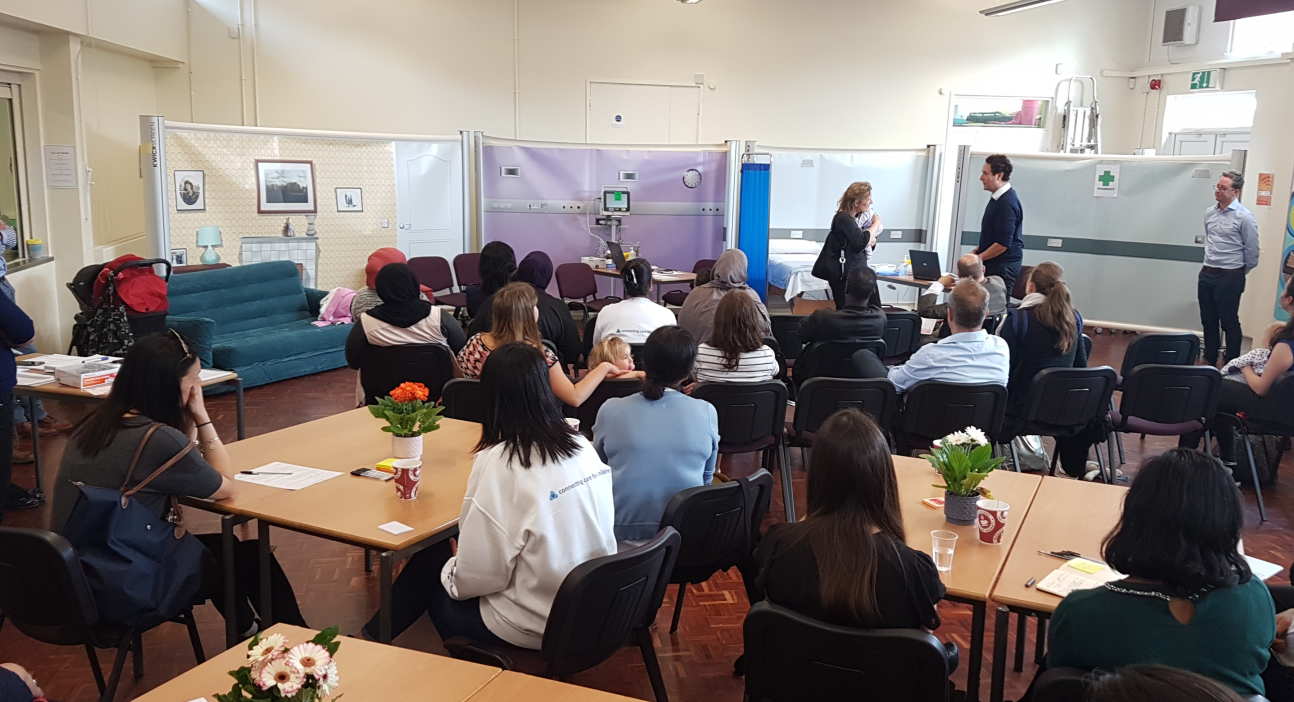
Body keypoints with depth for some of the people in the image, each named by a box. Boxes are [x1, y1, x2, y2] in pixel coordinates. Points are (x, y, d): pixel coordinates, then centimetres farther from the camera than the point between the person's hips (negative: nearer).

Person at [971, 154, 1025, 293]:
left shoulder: (1007, 203, -18)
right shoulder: (997, 198, 14)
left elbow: (1003, 244, -21)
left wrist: (978, 259, -12)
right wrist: (976, 251, 14)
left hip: (1003, 268, -9)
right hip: (993, 266, 9)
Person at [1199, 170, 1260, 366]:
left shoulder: (1244, 217, -12)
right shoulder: (1209, 213, 7)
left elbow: (1252, 252, -5)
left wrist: (1239, 274, 5)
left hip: (1230, 277, -6)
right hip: (1207, 274, 6)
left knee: (1229, 322, 2)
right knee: (1208, 321, 13)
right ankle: (1209, 360, 25)